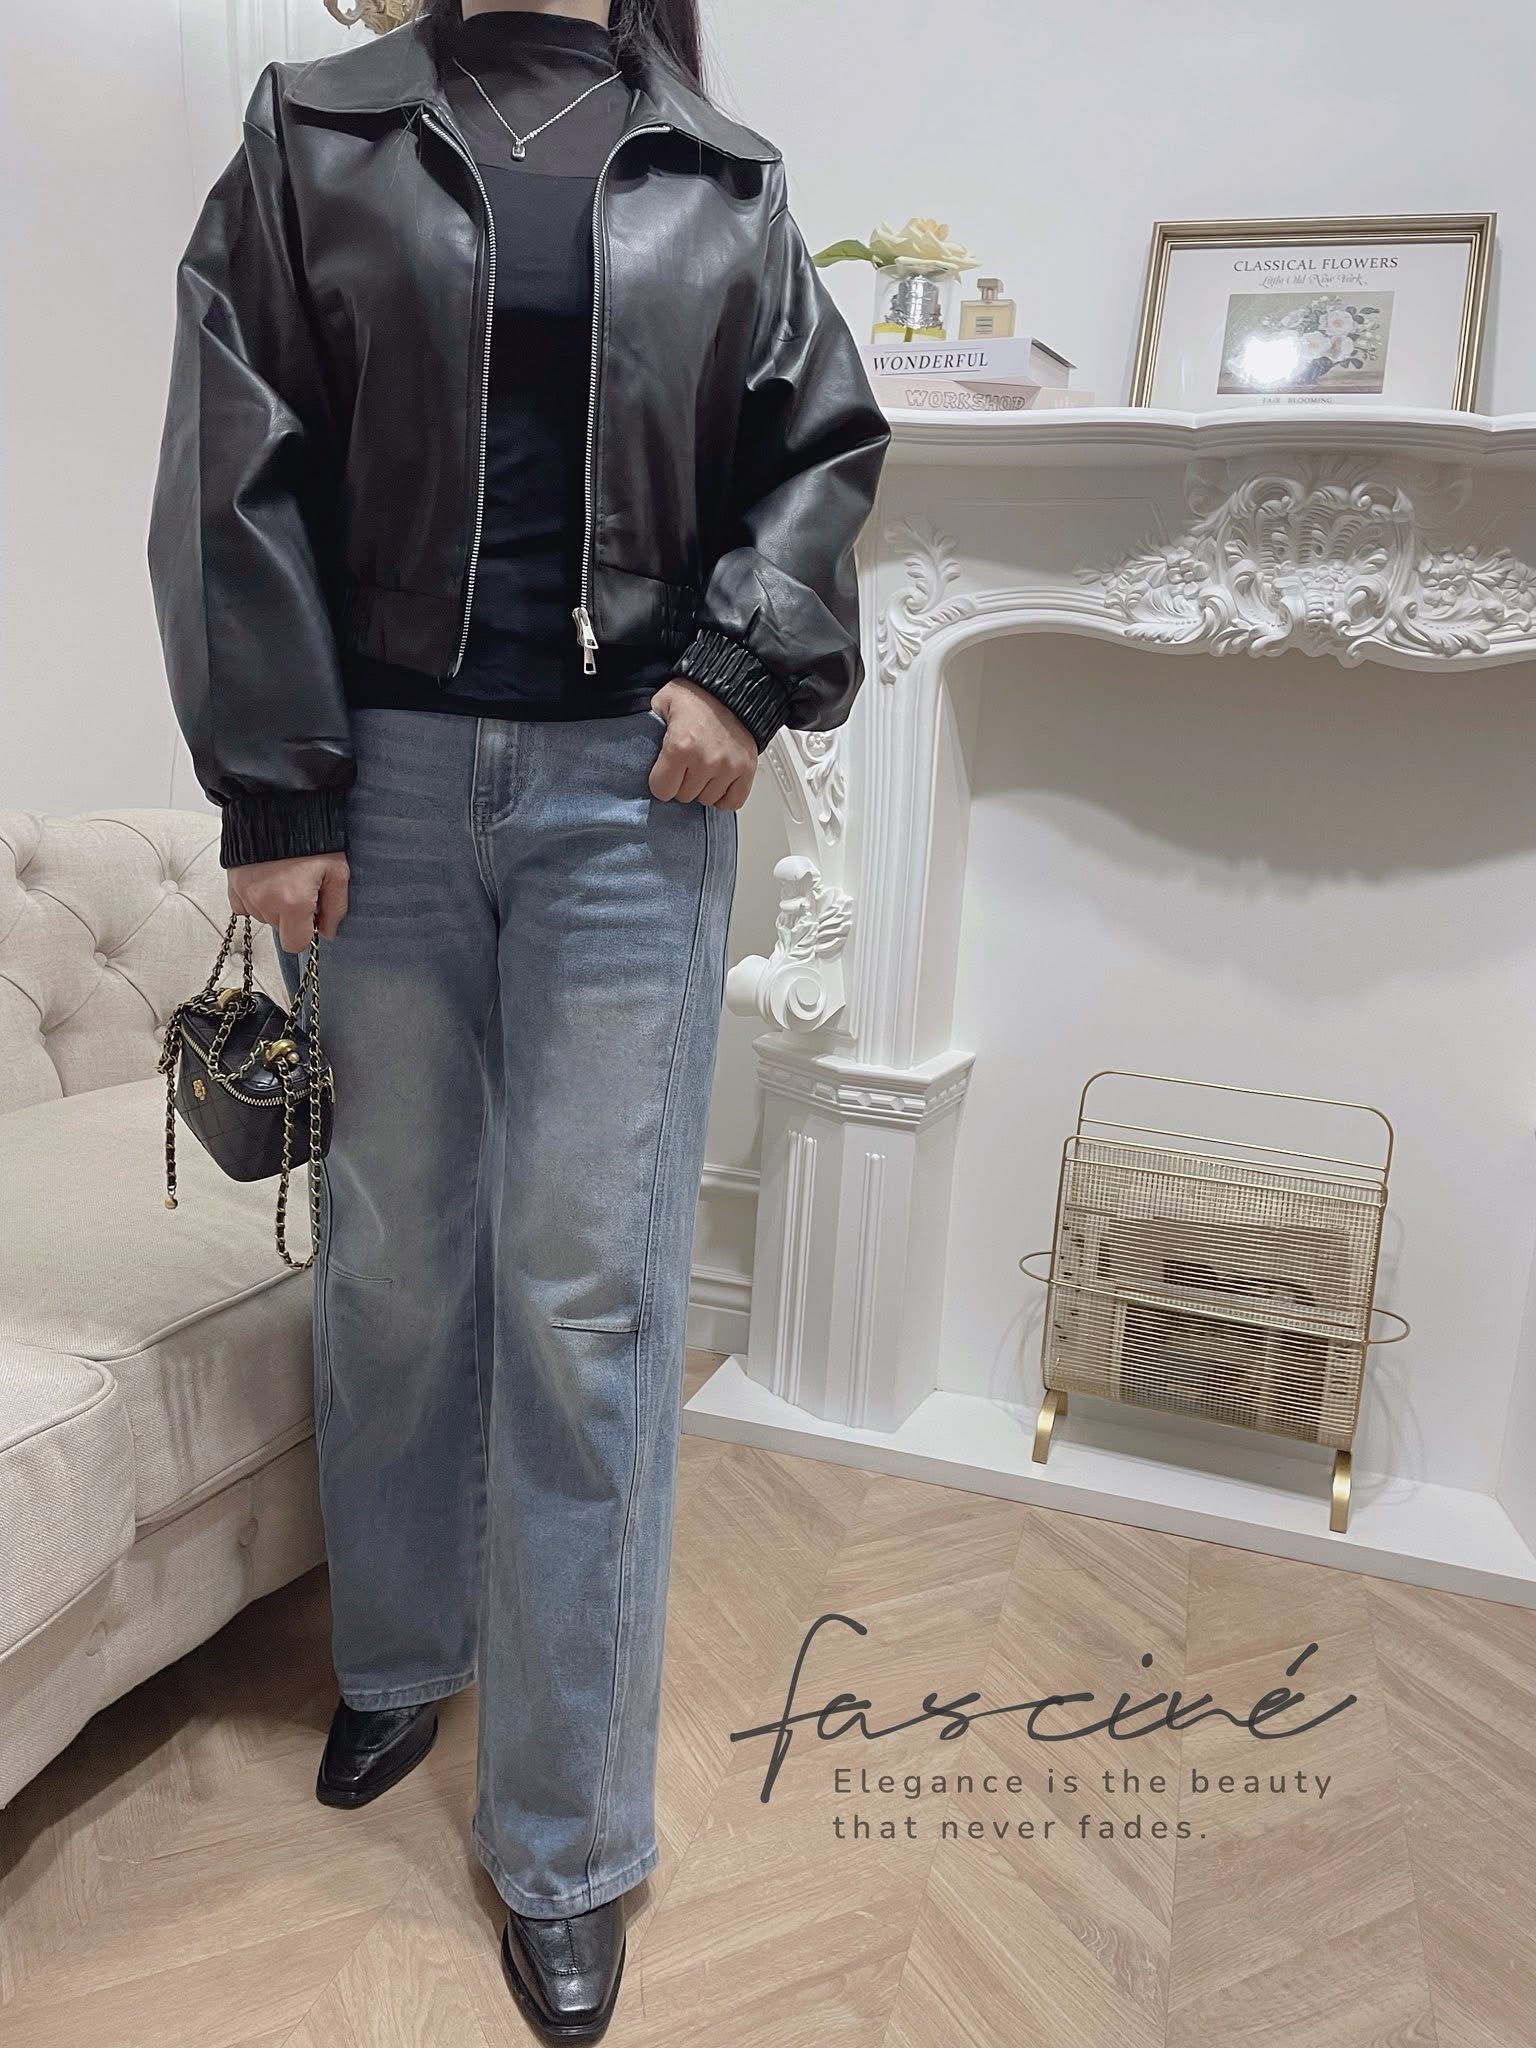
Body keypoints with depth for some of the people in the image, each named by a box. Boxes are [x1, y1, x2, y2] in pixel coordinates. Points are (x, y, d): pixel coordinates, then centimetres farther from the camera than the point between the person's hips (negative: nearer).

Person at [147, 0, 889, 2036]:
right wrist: (275, 791, -4)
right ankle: (399, 1658, 38)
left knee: (590, 1296, -1)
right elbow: (240, 476, 4)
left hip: (631, 787, 0)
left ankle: (569, 1852, 16)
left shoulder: (723, 177, 13)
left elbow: (827, 445, 14)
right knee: (393, 1258, 11)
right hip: (387, 772, 1)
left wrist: (747, 669, -5)